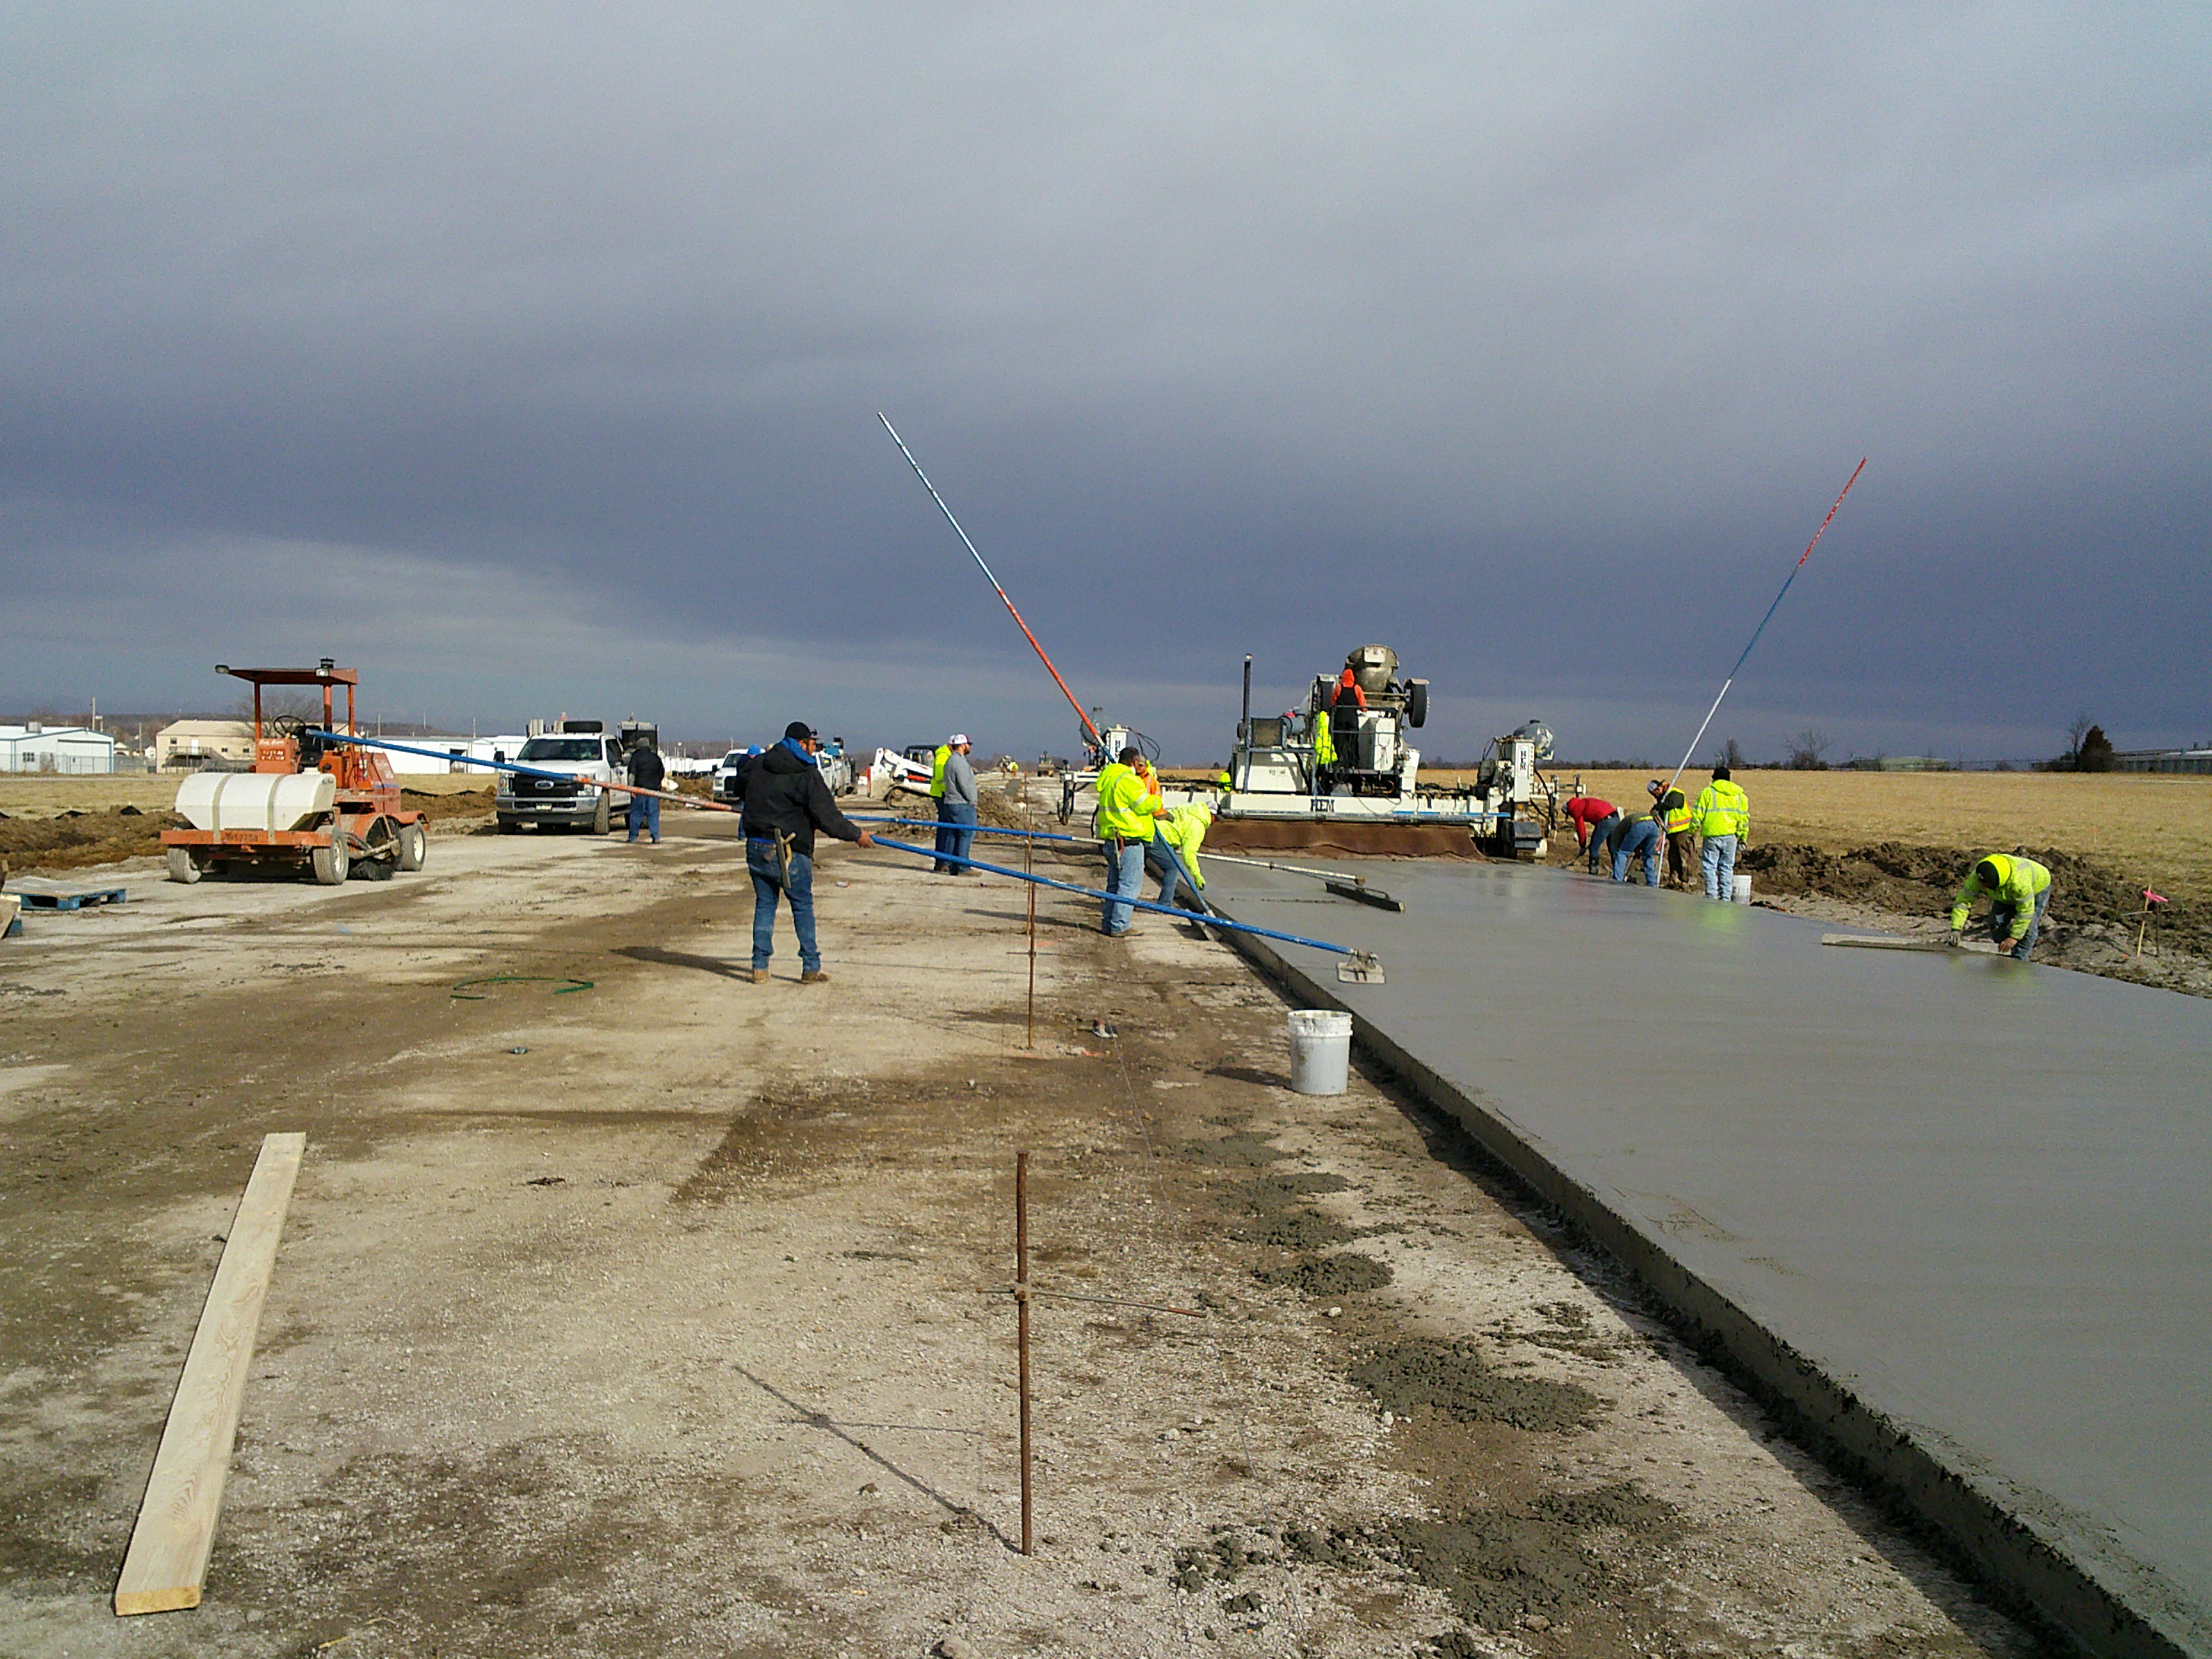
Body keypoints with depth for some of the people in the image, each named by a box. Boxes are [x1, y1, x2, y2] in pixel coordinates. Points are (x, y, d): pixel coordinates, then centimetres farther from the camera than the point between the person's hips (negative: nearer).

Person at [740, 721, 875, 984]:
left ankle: (760, 968, 11)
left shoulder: (759, 766, 8)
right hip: (790, 853, -5)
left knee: (764, 905, 13)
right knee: (803, 908, 6)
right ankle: (811, 968, 8)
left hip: (756, 848, 5)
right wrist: (856, 835, -3)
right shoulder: (807, 775, -11)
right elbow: (827, 818, -14)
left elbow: (745, 795, 22)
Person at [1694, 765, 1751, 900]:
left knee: (1710, 866, 0)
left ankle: (1711, 896, -5)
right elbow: (1744, 819, 14)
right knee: (1727, 867, 10)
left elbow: (1698, 814, -5)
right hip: (1730, 836, 4)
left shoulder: (1707, 792, -1)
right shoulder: (1739, 795, 12)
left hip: (1712, 835, -4)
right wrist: (1743, 838, 22)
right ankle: (1726, 898, 9)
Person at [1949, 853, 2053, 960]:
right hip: (2007, 896, 5)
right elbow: (1964, 900, -28)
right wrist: (1956, 929, -37)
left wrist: (2014, 937, -36)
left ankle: (2018, 960, -5)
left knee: (2027, 928, -18)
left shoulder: (2019, 881, -47)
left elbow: (2026, 911, -38)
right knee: (1996, 924, -6)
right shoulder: (1976, 877, -33)